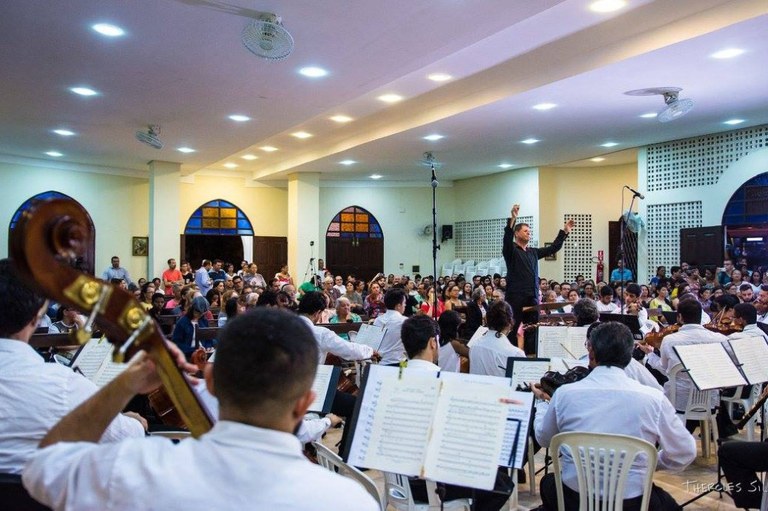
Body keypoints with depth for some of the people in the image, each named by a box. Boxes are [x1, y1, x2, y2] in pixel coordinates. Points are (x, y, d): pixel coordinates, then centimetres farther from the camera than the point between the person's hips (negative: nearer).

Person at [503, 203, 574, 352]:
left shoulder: (533, 252, 20)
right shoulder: (511, 250, -1)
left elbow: (552, 248, 24)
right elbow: (507, 239, -21)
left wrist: (564, 232, 18)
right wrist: (513, 219, -35)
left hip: (533, 297, 7)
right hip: (515, 297, -7)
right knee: (514, 330, -7)